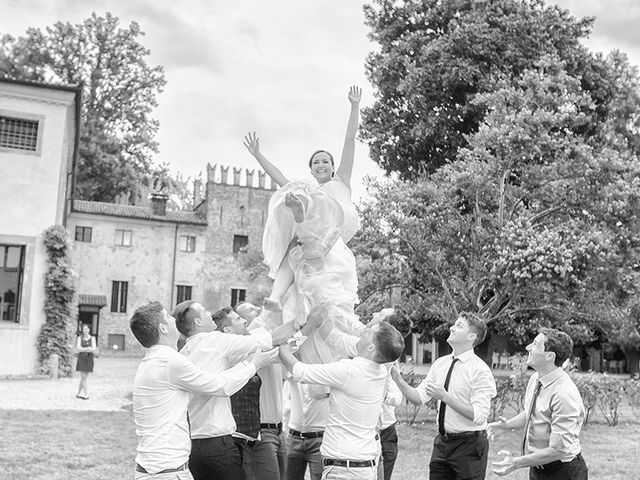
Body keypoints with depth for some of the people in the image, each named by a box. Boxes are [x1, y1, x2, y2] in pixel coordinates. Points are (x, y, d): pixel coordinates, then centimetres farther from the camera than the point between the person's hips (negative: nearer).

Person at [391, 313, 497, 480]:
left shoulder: (480, 370, -14)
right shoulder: (440, 363, 6)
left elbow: (479, 416, -21)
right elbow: (419, 397, 3)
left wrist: (444, 396, -27)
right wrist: (398, 379, -12)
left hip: (469, 444, -6)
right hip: (442, 441, 6)